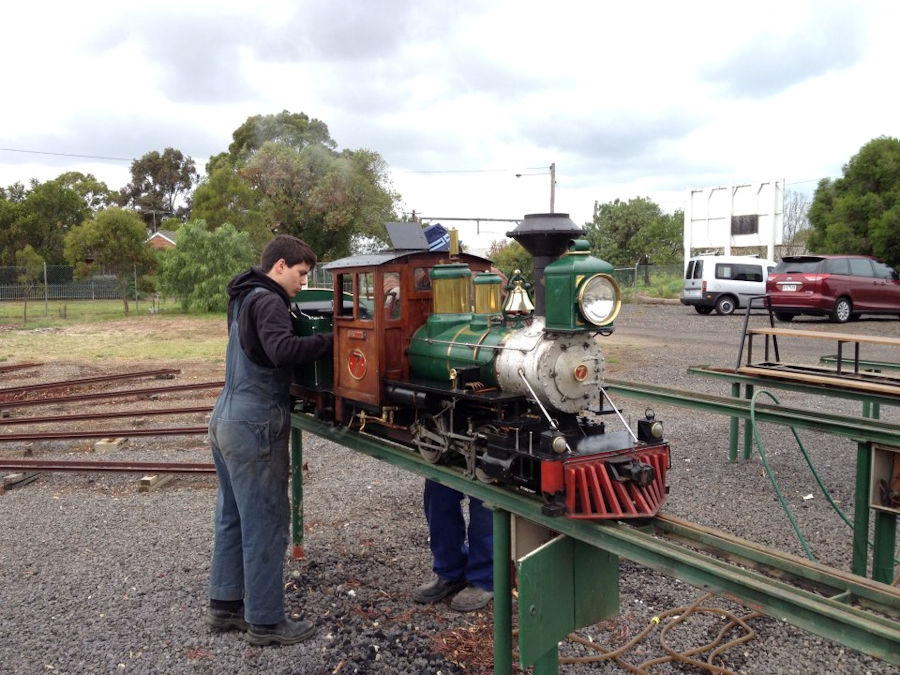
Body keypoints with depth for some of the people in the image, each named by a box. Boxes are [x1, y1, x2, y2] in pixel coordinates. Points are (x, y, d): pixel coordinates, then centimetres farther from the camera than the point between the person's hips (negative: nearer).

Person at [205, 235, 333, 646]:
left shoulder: (244, 298, 16)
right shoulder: (268, 301, -14)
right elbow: (283, 350, -30)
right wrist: (332, 339, -23)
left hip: (227, 420, 10)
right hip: (255, 427, -10)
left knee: (233, 517, 17)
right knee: (266, 523, -1)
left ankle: (224, 605, 27)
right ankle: (266, 622, 8)